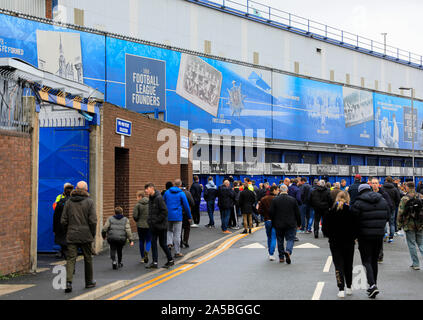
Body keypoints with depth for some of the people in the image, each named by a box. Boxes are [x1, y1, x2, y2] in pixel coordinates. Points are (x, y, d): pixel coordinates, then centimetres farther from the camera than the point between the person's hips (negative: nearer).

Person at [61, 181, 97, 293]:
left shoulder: (69, 202, 5)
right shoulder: (89, 202, -5)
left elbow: (63, 221, 3)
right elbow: (93, 221, -9)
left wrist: (67, 232, 14)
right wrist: (93, 234, 2)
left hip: (71, 236, 2)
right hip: (86, 236, -2)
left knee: (70, 259, -1)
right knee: (88, 258, 13)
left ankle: (68, 282, -18)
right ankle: (89, 282, 24)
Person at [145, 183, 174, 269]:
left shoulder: (159, 198, -17)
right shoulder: (150, 198, 10)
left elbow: (164, 211, -20)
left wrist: (156, 220, -18)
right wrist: (150, 220, 6)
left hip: (161, 225, -8)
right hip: (153, 226, 8)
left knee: (162, 243, 1)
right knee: (153, 242, 4)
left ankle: (170, 260, 18)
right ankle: (155, 262, 7)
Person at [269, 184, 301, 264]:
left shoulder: (275, 200, -6)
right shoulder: (293, 200, -5)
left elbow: (271, 213, -5)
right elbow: (297, 213, -1)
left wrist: (273, 223, 9)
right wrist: (298, 223, 10)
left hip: (278, 225, 1)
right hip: (291, 224, -1)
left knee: (280, 241, 13)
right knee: (290, 239, 6)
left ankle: (281, 257, 17)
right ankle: (288, 251, -21)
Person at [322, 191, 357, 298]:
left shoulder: (330, 212, -7)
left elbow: (325, 229, -3)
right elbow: (357, 227, -8)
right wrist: (353, 238, 9)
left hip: (335, 242, 0)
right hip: (349, 242, 0)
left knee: (339, 265, 4)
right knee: (348, 265, 16)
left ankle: (341, 289, -7)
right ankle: (349, 288, 24)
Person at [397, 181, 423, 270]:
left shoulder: (404, 198, -9)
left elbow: (400, 212, -9)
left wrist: (399, 224, 1)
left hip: (409, 225, -3)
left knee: (412, 244, 6)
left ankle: (415, 264, 9)